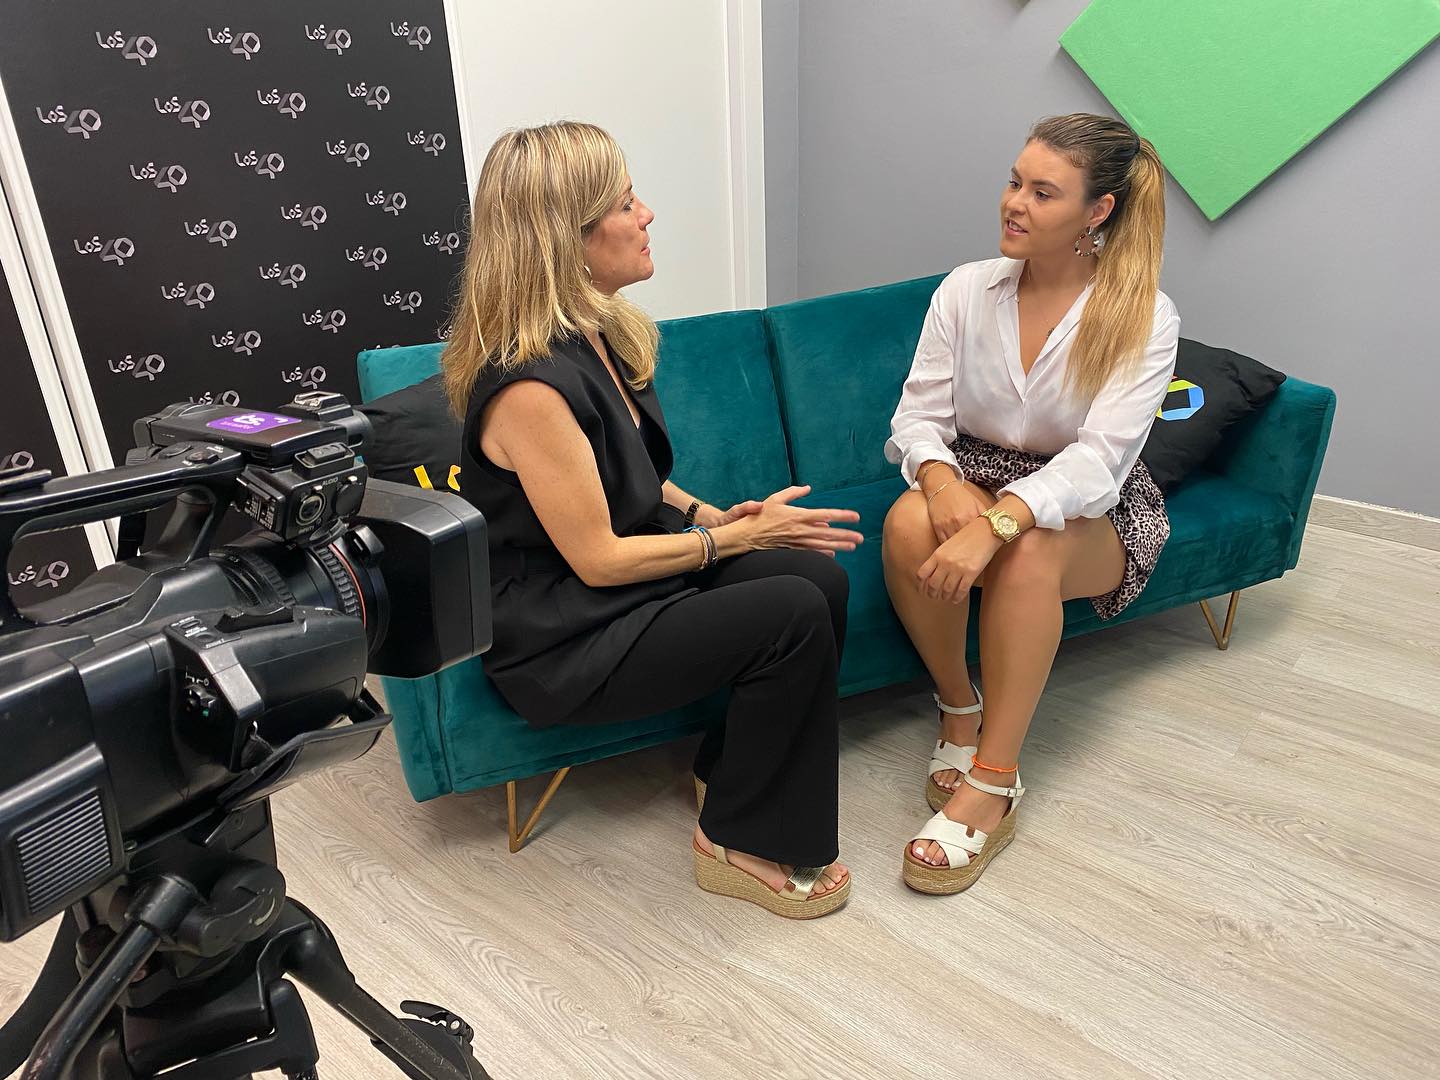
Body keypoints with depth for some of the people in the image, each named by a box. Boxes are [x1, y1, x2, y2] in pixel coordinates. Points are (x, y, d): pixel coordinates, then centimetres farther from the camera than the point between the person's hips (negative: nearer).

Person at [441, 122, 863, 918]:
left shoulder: (598, 331, 3)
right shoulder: (531, 385, -25)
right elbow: (599, 559, -21)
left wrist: (712, 516, -1)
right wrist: (739, 536, -13)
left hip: (629, 570, 9)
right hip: (560, 637, -8)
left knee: (821, 575, -10)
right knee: (793, 615, -21)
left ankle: (729, 768, 10)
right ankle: (736, 844, -1)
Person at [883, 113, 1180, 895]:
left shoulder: (1144, 318, -13)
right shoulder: (965, 290, -5)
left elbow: (1099, 458, -25)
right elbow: (919, 417, -7)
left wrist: (996, 523, -41)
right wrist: (940, 480, -30)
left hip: (1093, 511, -2)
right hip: (974, 475, 3)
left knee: (1026, 550, -37)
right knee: (909, 525, -32)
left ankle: (993, 784, -25)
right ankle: (959, 707, -9)